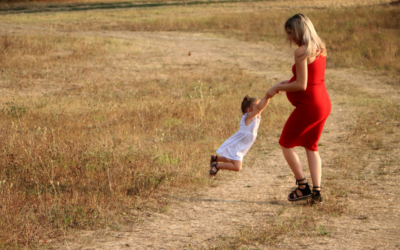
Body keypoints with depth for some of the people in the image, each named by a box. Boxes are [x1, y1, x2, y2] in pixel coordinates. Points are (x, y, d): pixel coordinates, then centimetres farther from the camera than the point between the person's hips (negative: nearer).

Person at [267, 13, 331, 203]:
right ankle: (316, 191, 13)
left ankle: (303, 187, 9)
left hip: (308, 106, -9)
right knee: (311, 146, 20)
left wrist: (278, 88, -9)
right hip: (324, 104, 9)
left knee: (286, 144, 8)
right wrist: (287, 83, 15)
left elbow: (301, 85, -21)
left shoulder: (301, 52, -19)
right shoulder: (319, 48, 8)